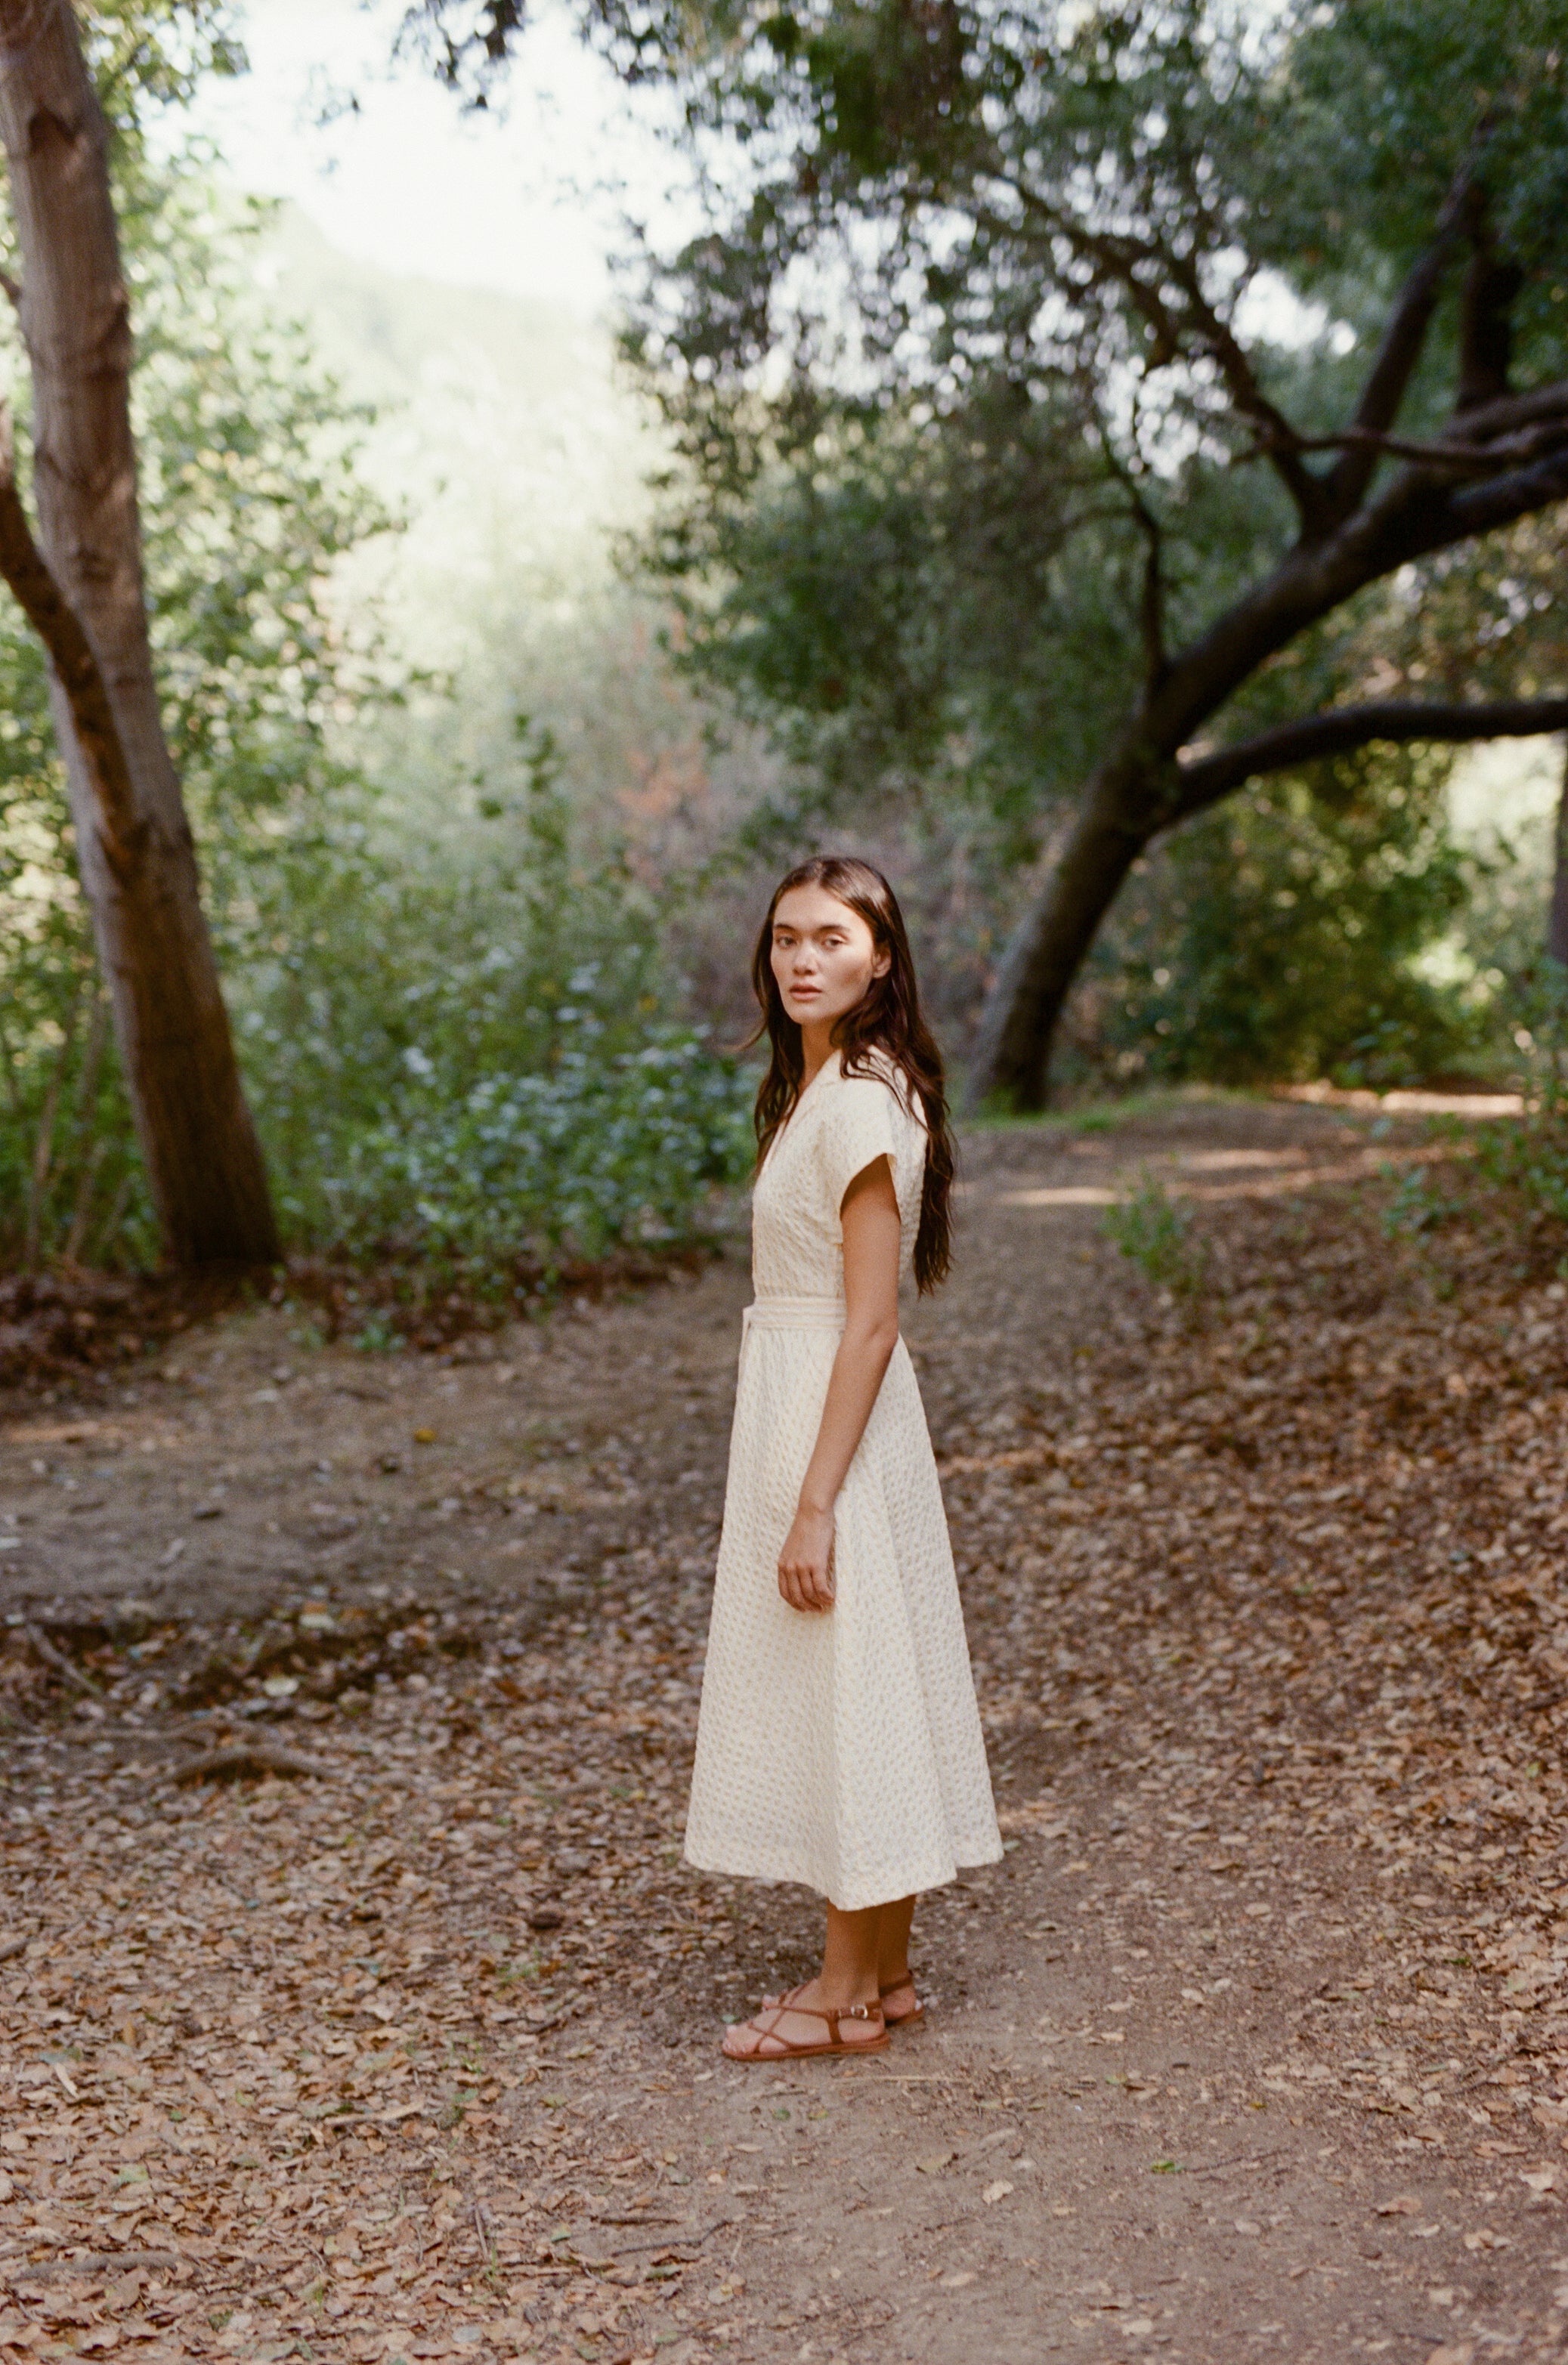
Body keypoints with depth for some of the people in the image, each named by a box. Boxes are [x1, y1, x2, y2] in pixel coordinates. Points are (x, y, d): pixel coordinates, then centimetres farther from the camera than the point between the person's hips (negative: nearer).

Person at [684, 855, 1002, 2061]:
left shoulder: (859, 1105, -18)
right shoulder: (816, 1089, 11)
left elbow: (870, 1324, -21)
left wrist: (814, 1504, -21)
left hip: (835, 1417, -10)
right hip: (799, 1399, 10)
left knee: (842, 1687, 0)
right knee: (849, 1689, 15)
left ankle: (852, 1994, 14)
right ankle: (884, 1968, 26)